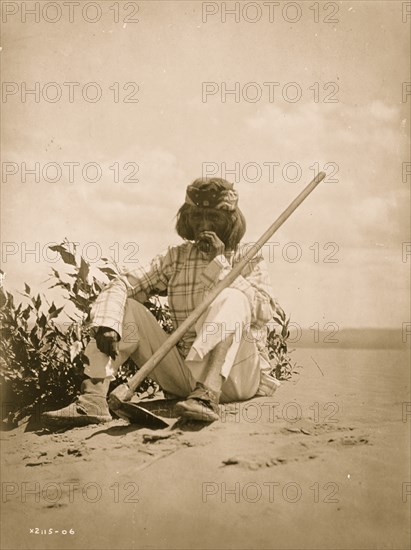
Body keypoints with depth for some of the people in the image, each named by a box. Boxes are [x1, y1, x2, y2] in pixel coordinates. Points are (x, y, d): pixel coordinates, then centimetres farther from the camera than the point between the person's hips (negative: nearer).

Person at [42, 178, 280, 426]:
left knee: (232, 298, -28)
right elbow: (121, 286, 0)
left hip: (238, 375, -3)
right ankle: (93, 400, -22)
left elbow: (264, 312, -15)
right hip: (185, 376, 3)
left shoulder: (250, 262, 4)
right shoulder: (175, 259, 10)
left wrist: (219, 263, -15)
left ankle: (208, 396, -40)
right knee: (127, 310, -9)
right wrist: (106, 325, -19)